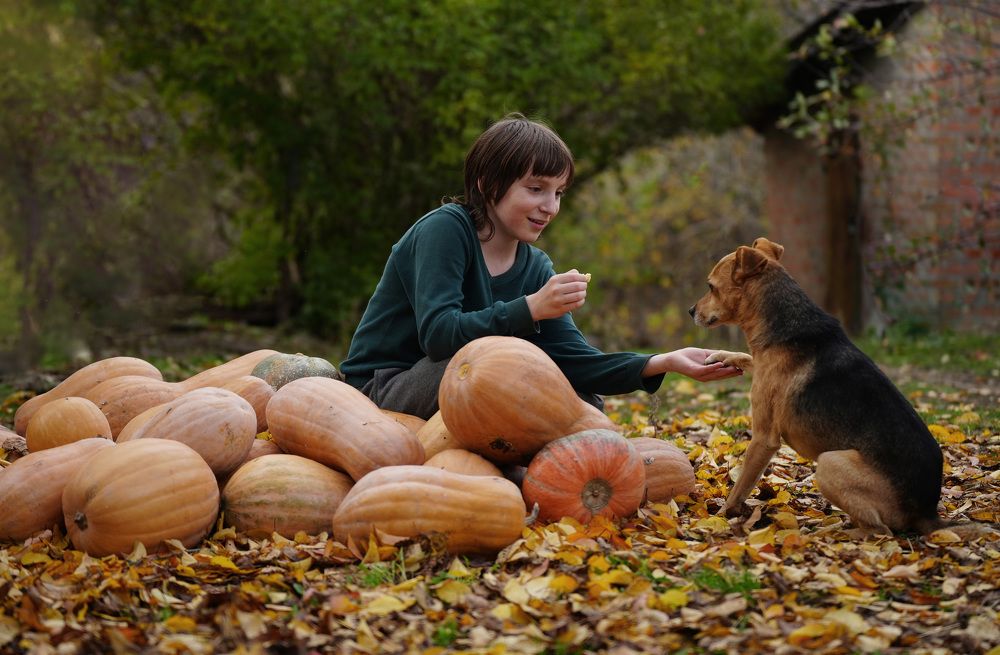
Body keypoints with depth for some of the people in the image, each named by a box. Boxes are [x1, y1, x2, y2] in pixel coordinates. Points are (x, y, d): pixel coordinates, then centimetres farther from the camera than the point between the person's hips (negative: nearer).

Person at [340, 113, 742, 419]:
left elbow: (573, 359, -8)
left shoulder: (535, 267, 4)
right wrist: (531, 308, -38)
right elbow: (438, 334, -31)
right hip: (383, 391, -7)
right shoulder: (445, 229, -17)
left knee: (585, 405, -3)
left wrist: (662, 363, -21)